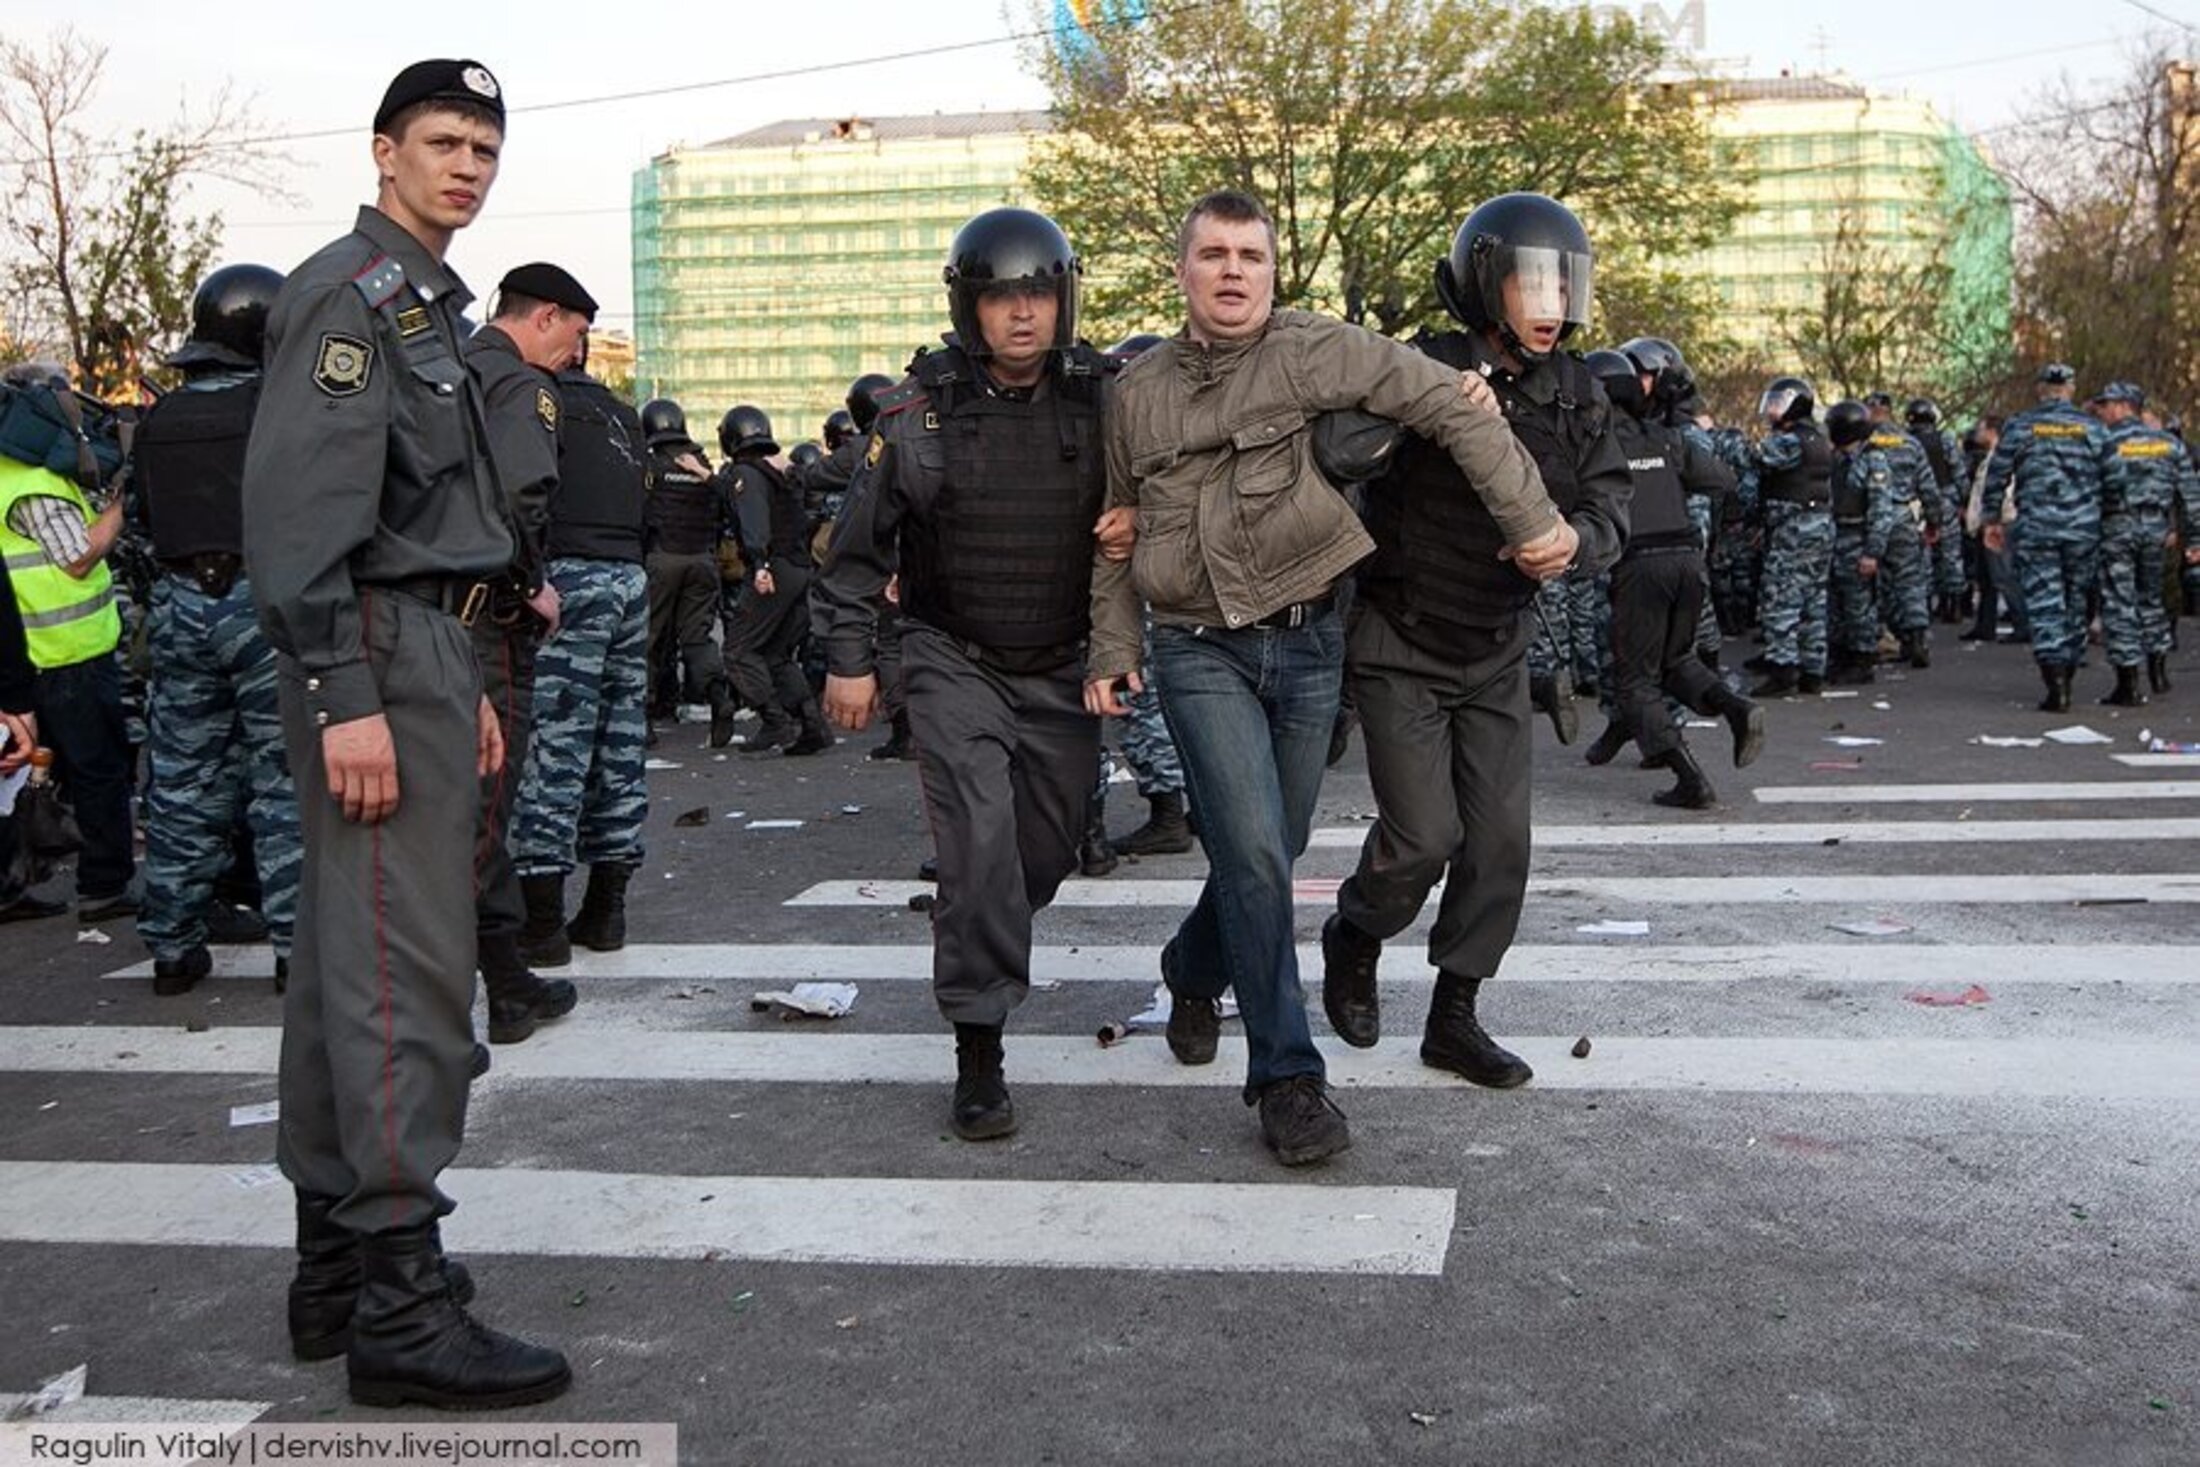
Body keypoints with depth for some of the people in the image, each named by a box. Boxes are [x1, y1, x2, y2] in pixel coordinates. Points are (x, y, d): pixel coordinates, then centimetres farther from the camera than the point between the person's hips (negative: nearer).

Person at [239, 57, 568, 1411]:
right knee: (407, 968, -11)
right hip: (374, 654, -10)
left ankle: (336, 1258, 19)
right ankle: (398, 1300, -6)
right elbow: (299, 503, -19)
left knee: (348, 958, 11)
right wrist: (345, 694, -24)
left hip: (423, 652, 10)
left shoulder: (428, 306, 22)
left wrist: (467, 684, 21)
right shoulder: (348, 291, -8)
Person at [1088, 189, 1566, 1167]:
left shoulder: (1316, 354, -4)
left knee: (1268, 852, 11)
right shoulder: (1138, 391, 8)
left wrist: (1532, 522, -13)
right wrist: (1112, 650, 11)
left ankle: (1194, 970, 42)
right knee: (1254, 853, -12)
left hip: (1307, 644, 0)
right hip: (1201, 653, 0)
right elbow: (1118, 529, 17)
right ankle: (1286, 1076, -1)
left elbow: (1451, 405, -8)